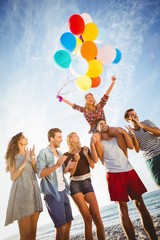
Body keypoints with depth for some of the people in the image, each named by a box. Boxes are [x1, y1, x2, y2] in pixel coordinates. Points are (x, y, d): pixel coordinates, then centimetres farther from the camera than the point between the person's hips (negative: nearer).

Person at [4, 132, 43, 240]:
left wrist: (32, 158, -4)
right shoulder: (13, 156, 3)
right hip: (22, 191, -5)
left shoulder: (29, 154, 14)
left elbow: (36, 171, 7)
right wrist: (24, 162, -12)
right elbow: (13, 177, -6)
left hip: (34, 191, 5)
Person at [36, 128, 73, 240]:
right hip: (52, 194, -7)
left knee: (68, 222, 15)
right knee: (61, 227, 0)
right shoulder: (43, 153, -10)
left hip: (63, 191, 8)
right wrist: (57, 165, -27)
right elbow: (40, 173, -18)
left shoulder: (59, 153, 13)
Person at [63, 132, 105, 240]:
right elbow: (71, 172, -4)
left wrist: (86, 154, -9)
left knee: (97, 216, -6)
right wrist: (76, 160, -18)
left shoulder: (85, 149, 8)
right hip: (75, 185, -2)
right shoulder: (67, 155, 1)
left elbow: (92, 165, 2)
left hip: (87, 183, 2)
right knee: (88, 218, -6)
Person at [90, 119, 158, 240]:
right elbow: (95, 160, -5)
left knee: (140, 203, 5)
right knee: (123, 208, -3)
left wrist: (124, 132, -4)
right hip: (114, 175, -3)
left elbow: (131, 146, 6)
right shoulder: (99, 142, 7)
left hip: (129, 171, 4)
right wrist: (92, 144, -16)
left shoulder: (117, 137, 17)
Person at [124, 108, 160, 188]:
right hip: (150, 159, -1)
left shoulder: (146, 122, 6)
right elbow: (137, 150, -7)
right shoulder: (130, 134, 1)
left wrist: (142, 126, -19)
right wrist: (133, 135, -20)